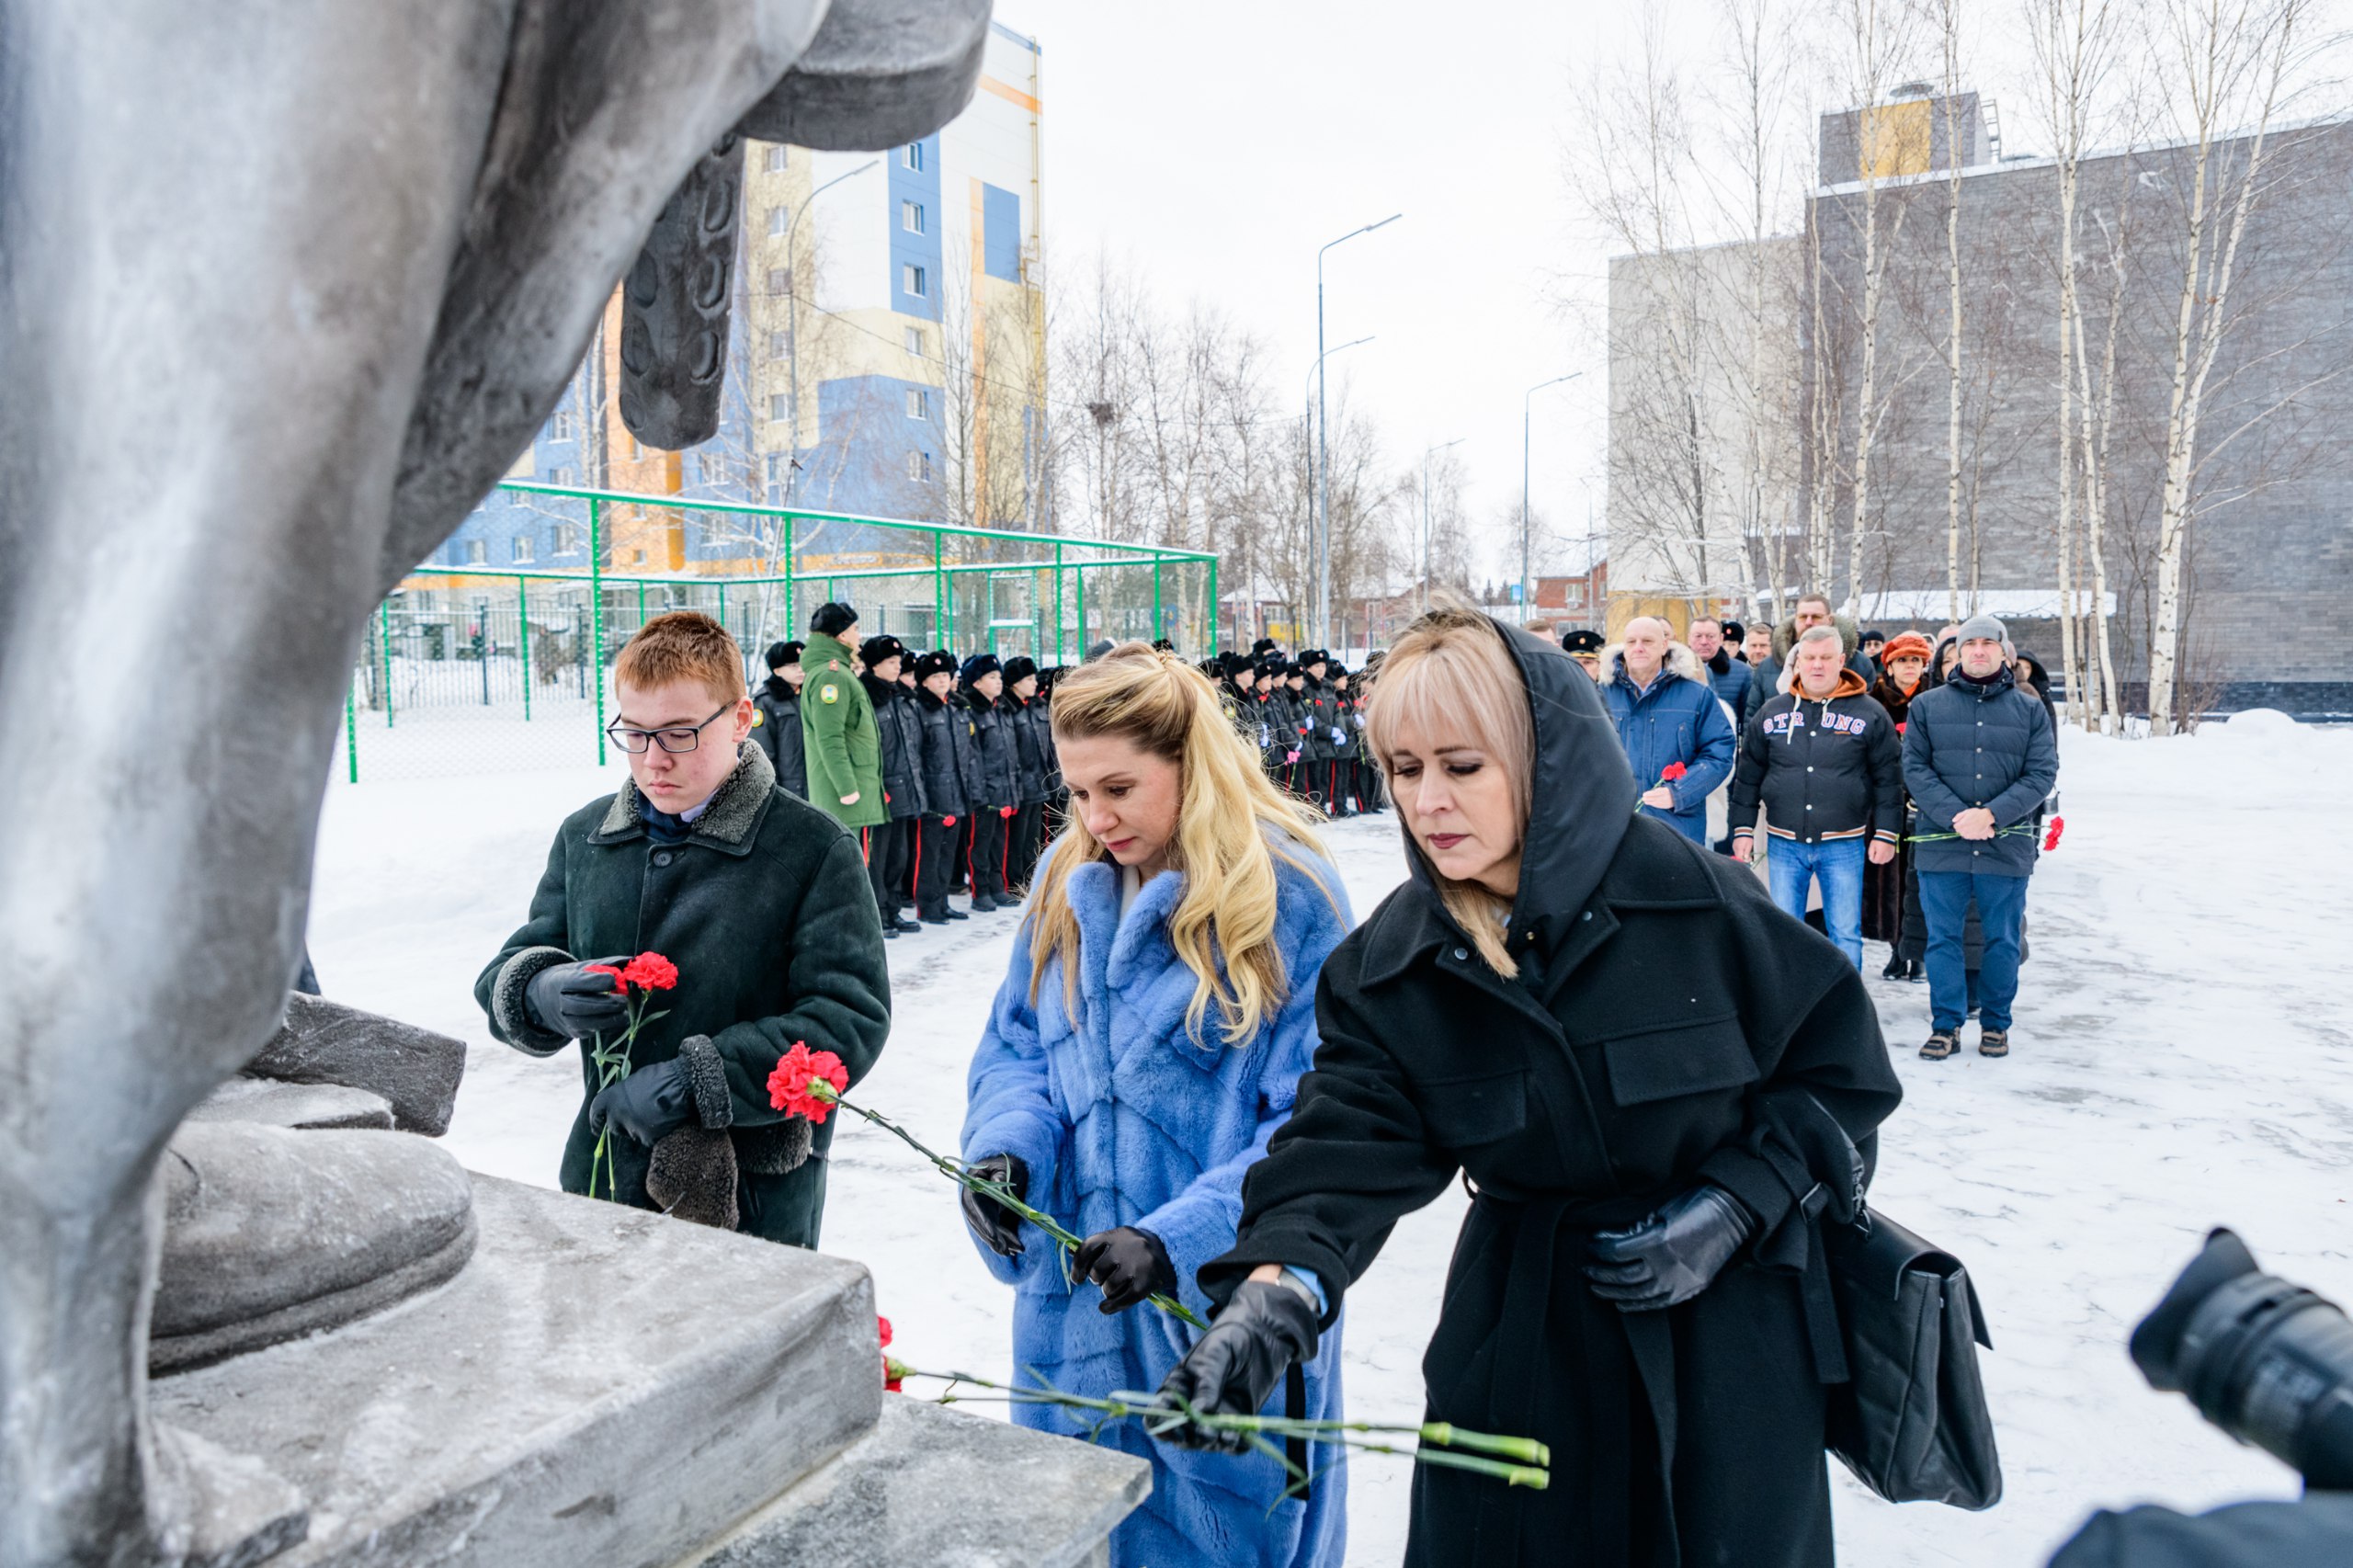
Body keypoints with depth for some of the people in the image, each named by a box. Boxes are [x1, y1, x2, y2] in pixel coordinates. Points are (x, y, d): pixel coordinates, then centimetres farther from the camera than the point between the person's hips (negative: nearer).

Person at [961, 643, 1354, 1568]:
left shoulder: (1291, 898, -15)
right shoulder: (1065, 883, 2)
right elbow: (1017, 1043, 9)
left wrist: (1177, 1238, -26)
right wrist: (1004, 1144, -11)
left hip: (1223, 1312, -5)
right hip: (1071, 1298, 5)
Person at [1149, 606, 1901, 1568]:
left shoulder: (1696, 899, -16)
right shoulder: (1388, 967, -9)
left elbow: (1842, 1065, -5)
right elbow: (1347, 1148, -18)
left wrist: (1733, 1210, -15)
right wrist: (1271, 1293, -35)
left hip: (1728, 1329, -1)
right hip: (1525, 1336, 2)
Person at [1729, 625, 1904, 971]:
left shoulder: (1870, 714, 1)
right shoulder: (1771, 713, 7)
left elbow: (1888, 779, 3)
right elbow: (1747, 776, 11)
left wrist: (1886, 834, -2)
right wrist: (1743, 829, 7)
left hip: (1844, 845, -2)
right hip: (1784, 843, 2)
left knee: (1845, 936, 4)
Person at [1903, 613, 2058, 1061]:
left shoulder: (2030, 709, 6)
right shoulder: (1927, 705, 5)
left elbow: (2042, 773, -2)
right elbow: (1915, 768, -2)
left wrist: (1991, 815, -15)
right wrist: (1955, 816, -15)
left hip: (2007, 846, 0)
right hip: (1941, 845, 0)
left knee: (2002, 940, 9)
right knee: (1942, 938, 4)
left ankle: (1996, 1023, 23)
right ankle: (1945, 1024, 14)